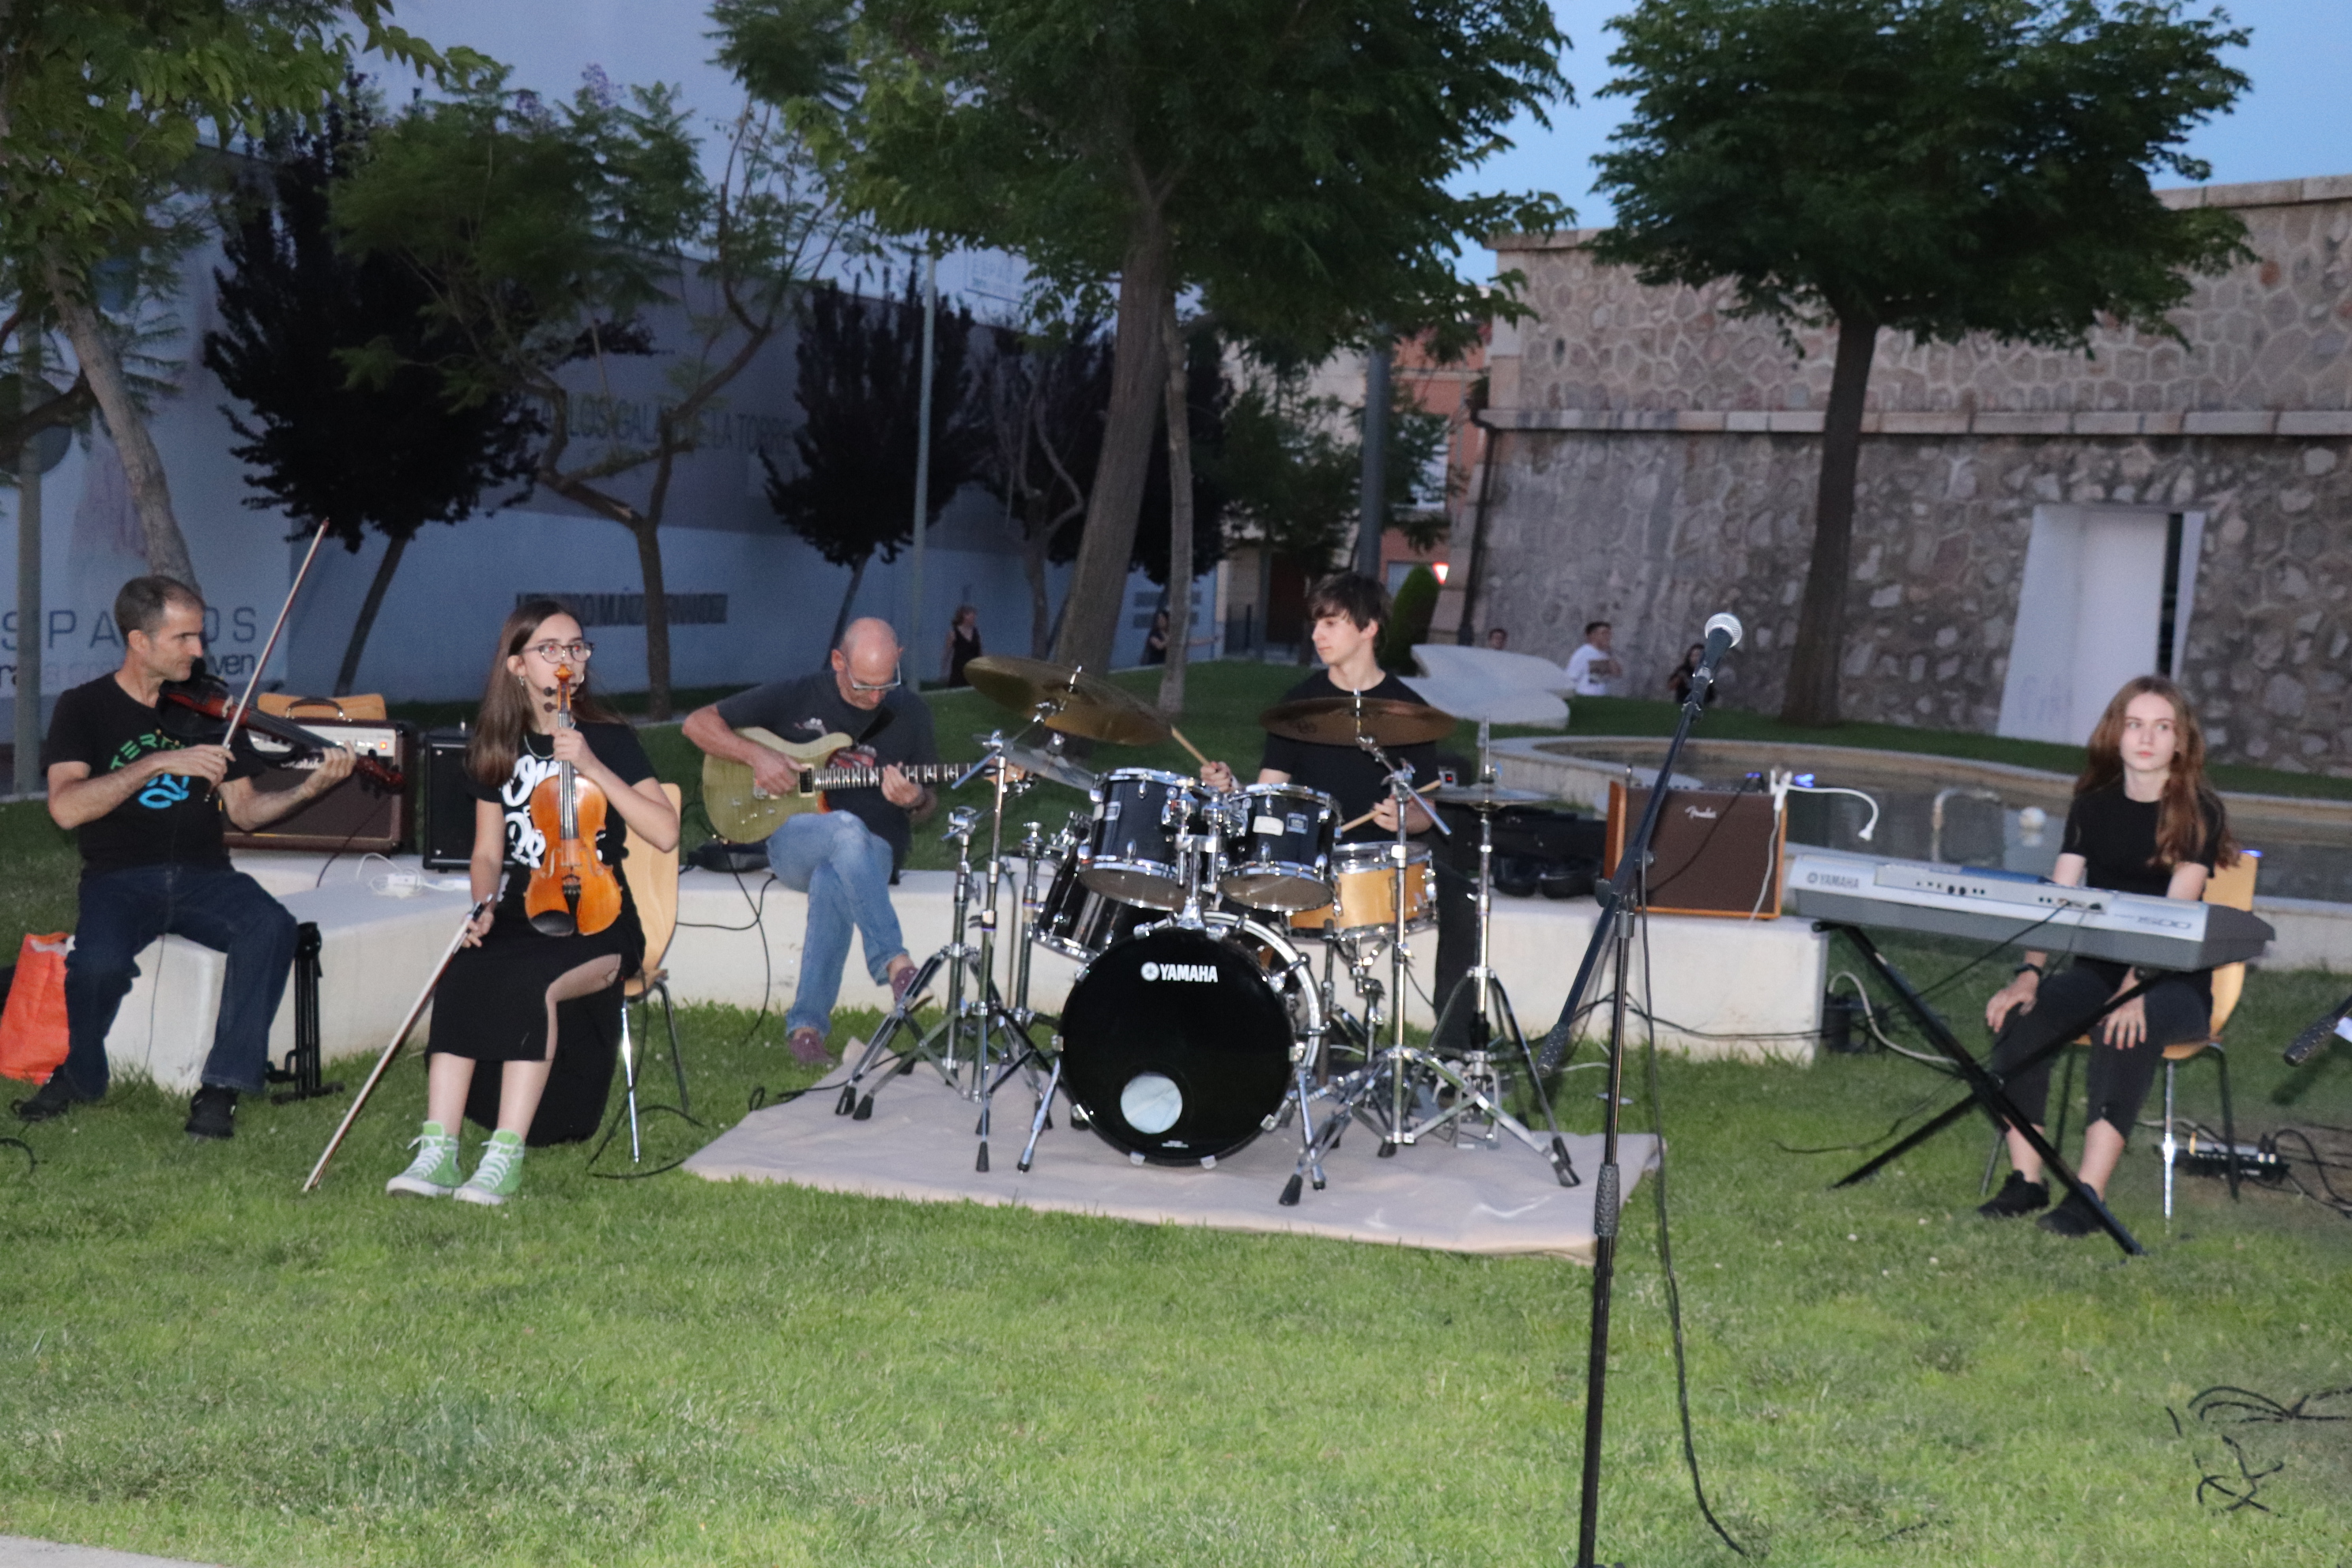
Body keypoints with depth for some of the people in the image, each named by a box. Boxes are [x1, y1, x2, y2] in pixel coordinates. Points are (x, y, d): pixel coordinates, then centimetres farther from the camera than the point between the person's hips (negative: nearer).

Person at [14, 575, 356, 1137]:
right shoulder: (85, 708, 2)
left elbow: (244, 810, 10)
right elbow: (66, 808, -15)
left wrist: (308, 789, -9)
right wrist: (158, 762, -24)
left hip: (203, 874, 2)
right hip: (120, 878, -2)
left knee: (270, 927, -30)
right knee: (99, 962, -33)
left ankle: (221, 1086, -18)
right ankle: (79, 1078, 0)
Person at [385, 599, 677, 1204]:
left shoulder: (609, 738, 2)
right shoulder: (498, 748, 13)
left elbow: (665, 831, -10)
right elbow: (488, 852, 17)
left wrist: (592, 767, -16)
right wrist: (484, 907, -4)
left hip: (595, 921, -3)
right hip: (520, 912, 3)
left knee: (529, 982, -35)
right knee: (461, 978, -30)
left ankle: (506, 1155, -32)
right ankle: (437, 1151, -30)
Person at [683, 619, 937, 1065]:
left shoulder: (908, 712, 5)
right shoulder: (795, 697, 0)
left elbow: (927, 803, 12)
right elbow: (698, 723, 4)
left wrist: (915, 801, -13)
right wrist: (756, 755, -12)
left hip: (873, 851, 1)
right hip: (793, 841, 0)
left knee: (831, 882, -37)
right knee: (846, 829, -38)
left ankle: (807, 1025, -29)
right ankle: (896, 964, -42)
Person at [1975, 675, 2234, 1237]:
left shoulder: (2199, 812, -5)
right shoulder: (2093, 805, 8)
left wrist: (2136, 985, -34)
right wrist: (2030, 973, -16)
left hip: (2175, 983, -4)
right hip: (2097, 969, 4)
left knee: (2127, 1029, -38)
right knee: (2017, 1014, -26)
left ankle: (2087, 1195, -37)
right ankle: (2025, 1180, -20)